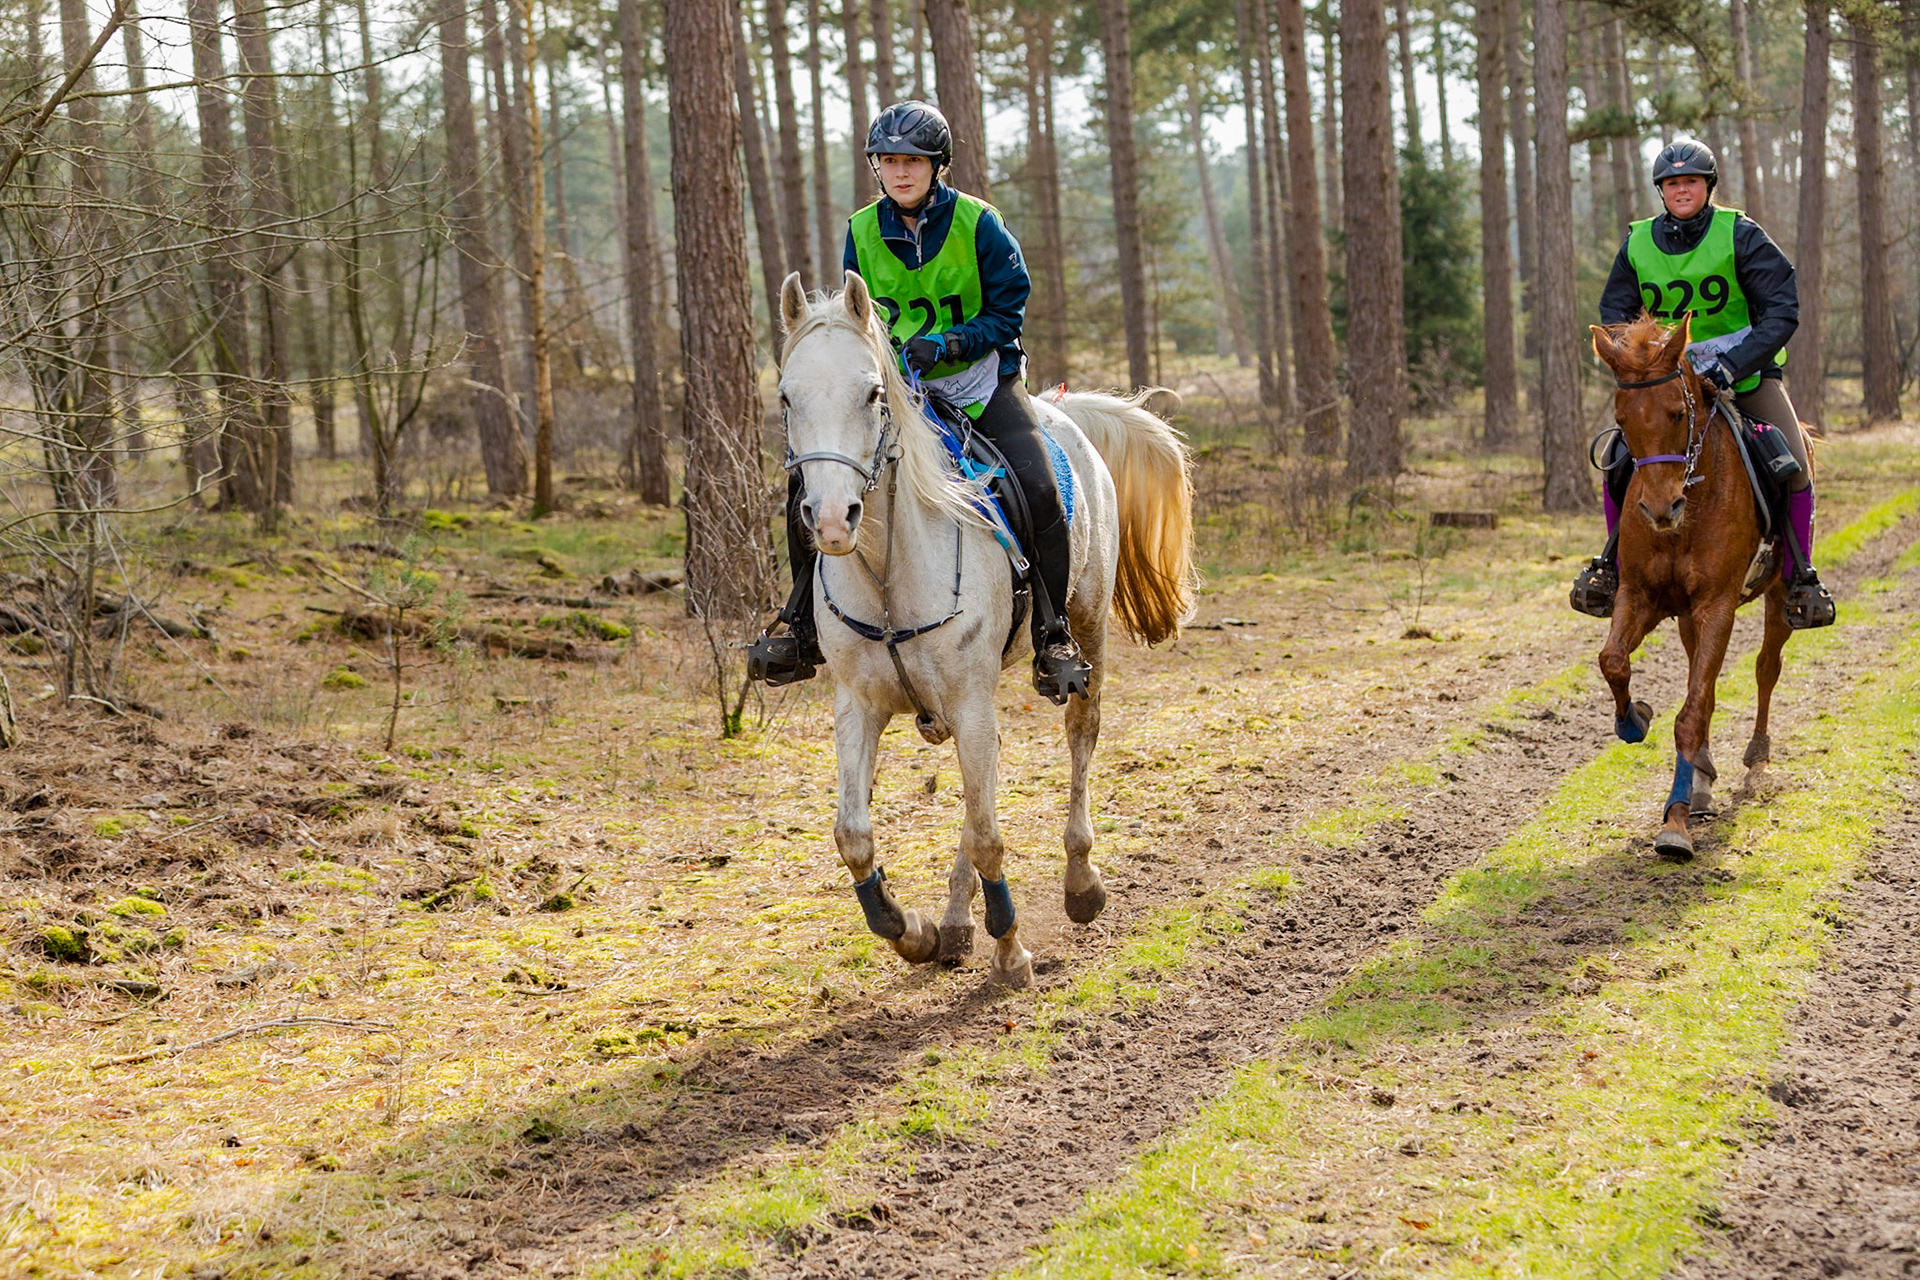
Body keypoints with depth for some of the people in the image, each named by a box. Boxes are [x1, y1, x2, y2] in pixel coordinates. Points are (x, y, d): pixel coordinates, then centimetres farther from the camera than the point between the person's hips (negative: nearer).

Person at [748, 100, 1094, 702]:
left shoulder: (978, 224, -10)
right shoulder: (862, 231, 1)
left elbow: (1007, 314, -8)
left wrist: (945, 344, -23)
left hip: (979, 381, -3)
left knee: (1039, 492, -25)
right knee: (807, 481, -13)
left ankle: (1054, 639, -11)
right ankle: (803, 631, 1)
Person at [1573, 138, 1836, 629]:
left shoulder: (1740, 236, -13)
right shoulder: (1637, 245, -3)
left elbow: (1782, 311, -17)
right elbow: (1614, 313, 8)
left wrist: (1733, 365, -29)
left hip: (1748, 370, -2)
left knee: (1794, 467, -18)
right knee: (1620, 466, -12)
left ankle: (1799, 580, -2)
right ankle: (1614, 569, 10)